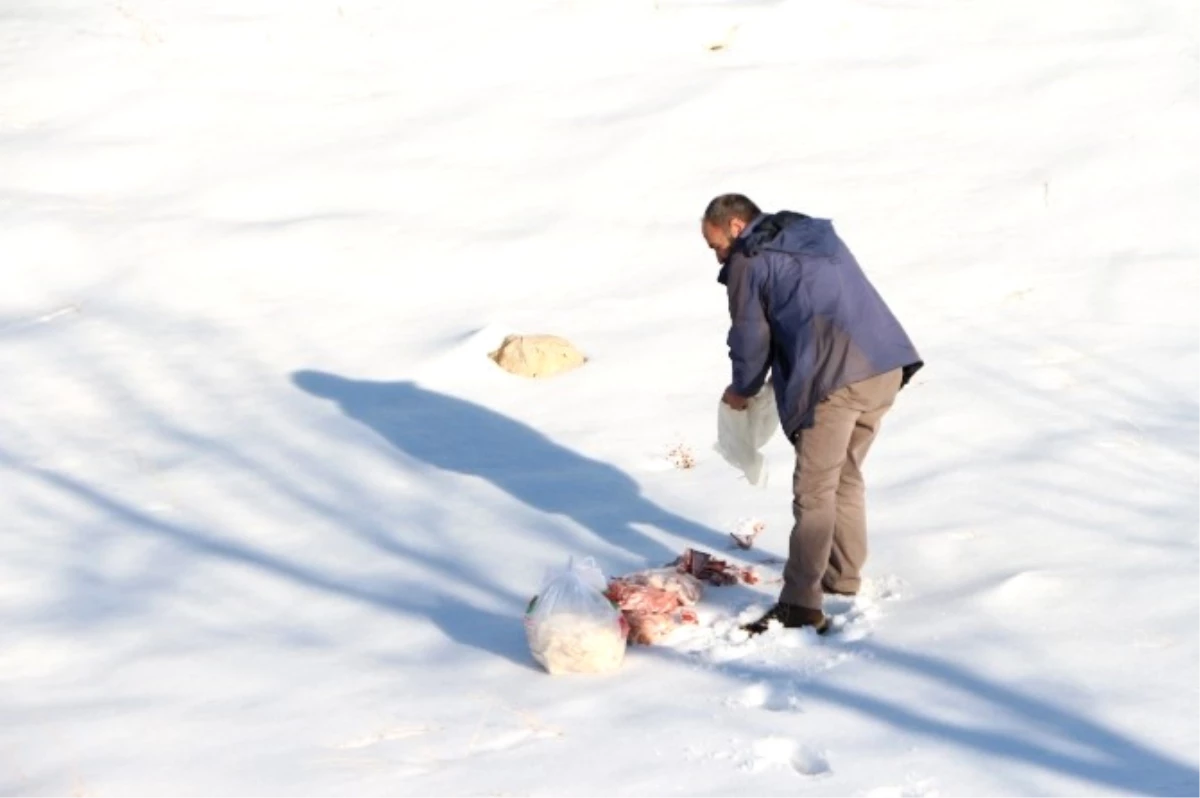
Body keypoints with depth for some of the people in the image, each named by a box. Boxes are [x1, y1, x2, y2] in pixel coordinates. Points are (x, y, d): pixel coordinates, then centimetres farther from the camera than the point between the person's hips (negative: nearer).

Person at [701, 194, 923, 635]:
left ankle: (801, 603, -7)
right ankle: (844, 576, 33)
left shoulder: (749, 261, 3)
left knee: (814, 491, -5)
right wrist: (789, 375, 32)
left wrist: (741, 390, 25)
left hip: (836, 380, -8)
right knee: (846, 476, 23)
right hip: (887, 368, 8)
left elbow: (750, 338, 7)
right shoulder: (817, 235, 25)